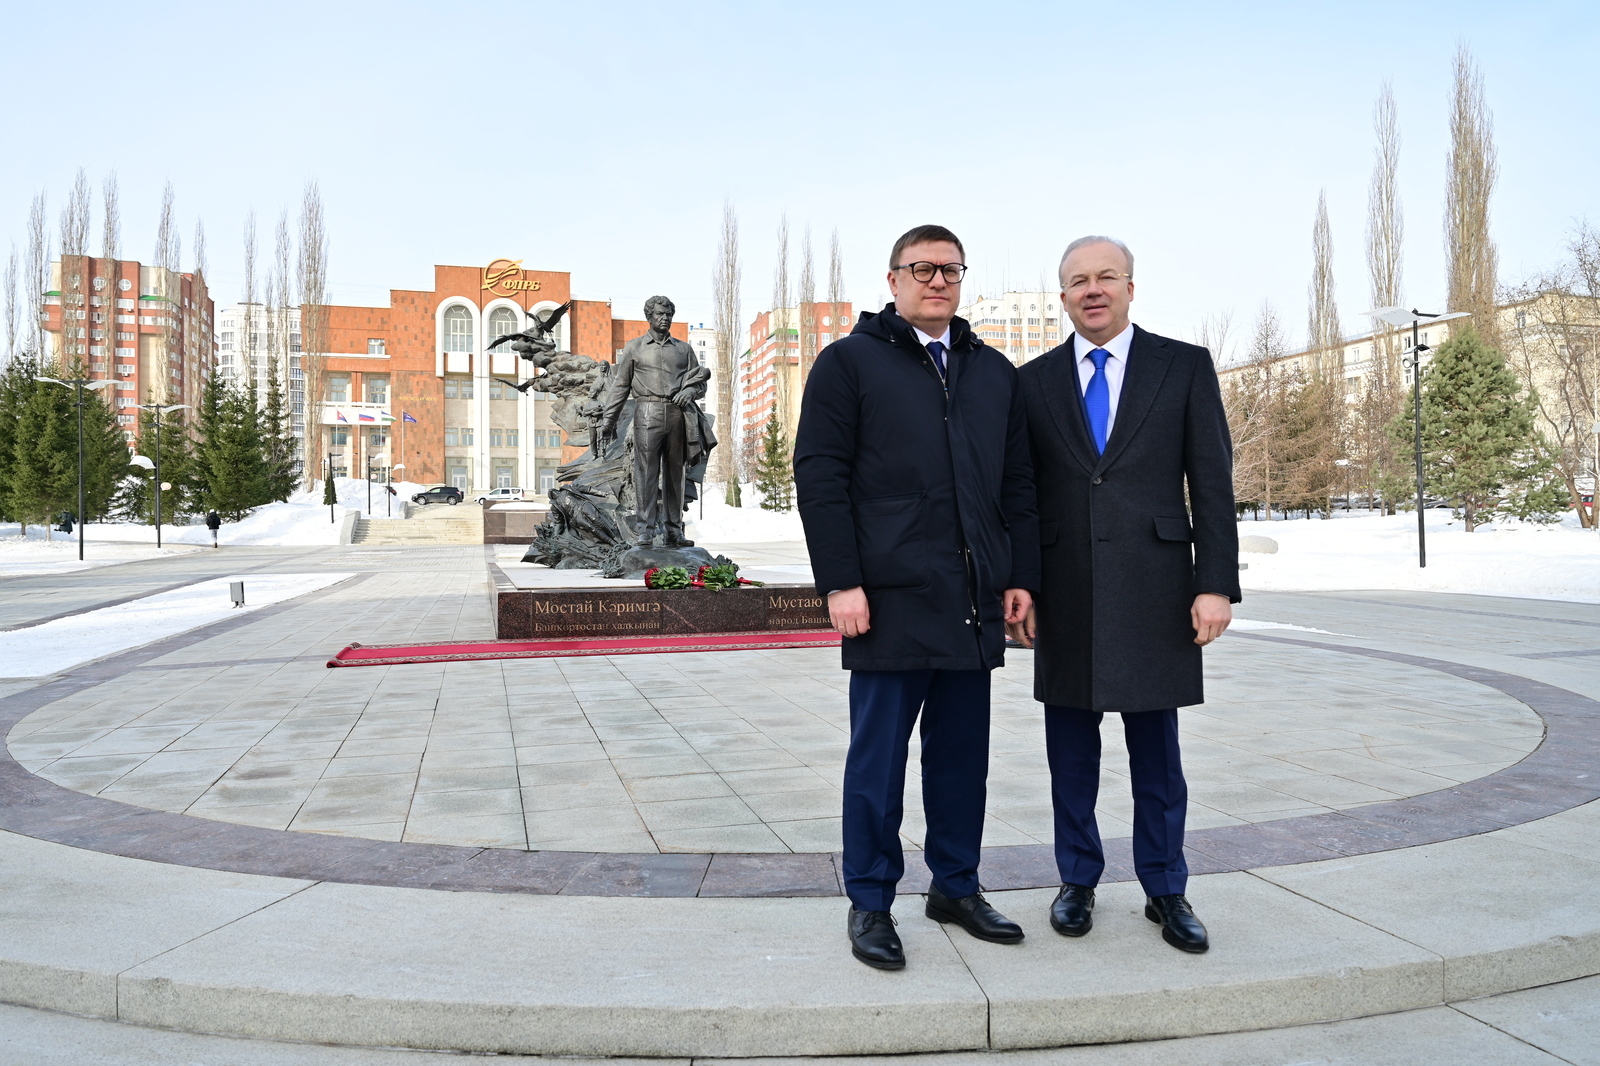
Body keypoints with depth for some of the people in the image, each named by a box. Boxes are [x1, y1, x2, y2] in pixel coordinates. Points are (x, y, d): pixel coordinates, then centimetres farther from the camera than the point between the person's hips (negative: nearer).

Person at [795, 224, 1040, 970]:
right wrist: (840, 582, -12)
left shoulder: (994, 372, 18)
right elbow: (819, 476, -5)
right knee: (878, 755, 2)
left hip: (974, 601, 5)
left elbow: (1018, 484, 16)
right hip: (890, 599, -5)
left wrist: (1022, 576, 8)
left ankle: (956, 887, 25)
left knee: (962, 752, 11)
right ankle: (870, 903, 14)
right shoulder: (850, 362, 3)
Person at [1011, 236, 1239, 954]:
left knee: (1157, 752, 8)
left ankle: (1165, 890, 23)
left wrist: (1216, 584, -7)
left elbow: (1212, 483, 1)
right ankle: (1078, 881, 25)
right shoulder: (1034, 381, 8)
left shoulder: (1185, 367, 5)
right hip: (1064, 596, 1)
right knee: (1071, 752, 9)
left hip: (1155, 592, -1)